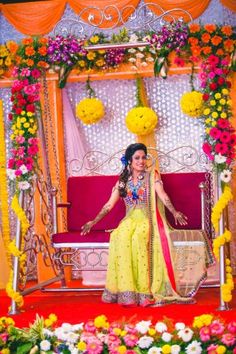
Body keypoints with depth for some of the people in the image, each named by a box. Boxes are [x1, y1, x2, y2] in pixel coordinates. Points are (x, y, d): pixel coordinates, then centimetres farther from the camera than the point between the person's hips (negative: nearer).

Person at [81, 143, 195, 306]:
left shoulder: (152, 176, 8)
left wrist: (175, 212, -26)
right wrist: (93, 222, 5)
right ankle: (126, 291, -34)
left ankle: (143, 290, -37)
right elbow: (109, 205, 15)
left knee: (138, 238, -37)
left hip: (148, 219, -2)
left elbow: (163, 196, -7)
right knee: (120, 237, -33)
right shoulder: (123, 181, 16)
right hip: (130, 220, 2)